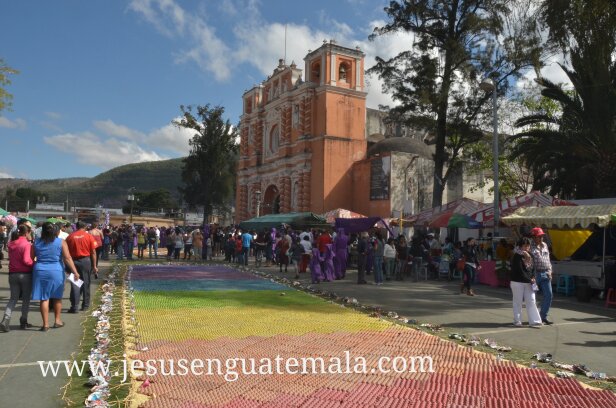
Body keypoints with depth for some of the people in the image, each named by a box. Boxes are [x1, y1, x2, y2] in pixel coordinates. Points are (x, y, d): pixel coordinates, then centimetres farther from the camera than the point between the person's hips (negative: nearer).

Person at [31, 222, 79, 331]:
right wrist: (75, 272, -8)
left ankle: (45, 324, 8)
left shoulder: (36, 243, 4)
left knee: (44, 298, 5)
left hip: (40, 272, 1)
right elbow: (67, 259, -9)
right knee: (57, 297, 15)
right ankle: (57, 321, 24)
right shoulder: (61, 242, -4)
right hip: (56, 272, -1)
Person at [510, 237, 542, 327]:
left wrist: (533, 277, -4)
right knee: (518, 302, 4)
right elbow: (520, 271, -17)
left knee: (531, 301, 3)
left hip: (528, 283, 6)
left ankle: (534, 321, 6)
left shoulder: (529, 256, 10)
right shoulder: (517, 256, -13)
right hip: (517, 282, -6)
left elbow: (532, 268, 13)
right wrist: (529, 280, -14)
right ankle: (517, 321, 14)